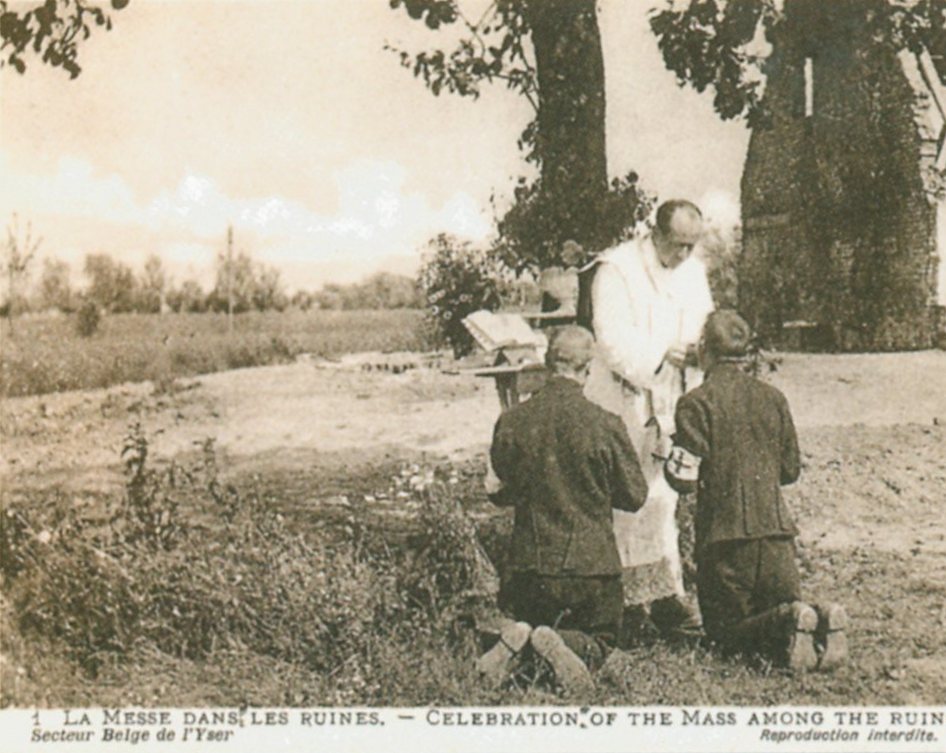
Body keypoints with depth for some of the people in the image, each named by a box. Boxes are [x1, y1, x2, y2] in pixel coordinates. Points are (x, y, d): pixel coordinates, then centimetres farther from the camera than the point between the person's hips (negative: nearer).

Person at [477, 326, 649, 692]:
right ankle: (564, 645, -15)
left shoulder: (510, 422, -7)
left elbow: (500, 492, 6)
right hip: (591, 562, -2)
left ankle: (519, 637, -9)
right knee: (599, 639, 19)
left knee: (526, 620, 27)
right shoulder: (605, 425, -15)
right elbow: (635, 496, -4)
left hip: (528, 562, 2)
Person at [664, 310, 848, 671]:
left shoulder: (697, 404, -9)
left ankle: (789, 621, -19)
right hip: (776, 529, 4)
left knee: (725, 627, 10)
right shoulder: (773, 398, 8)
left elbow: (683, 479, -12)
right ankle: (822, 621, -17)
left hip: (725, 535, -4)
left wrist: (674, 454, 9)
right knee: (784, 604, 18)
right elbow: (790, 471, 13)